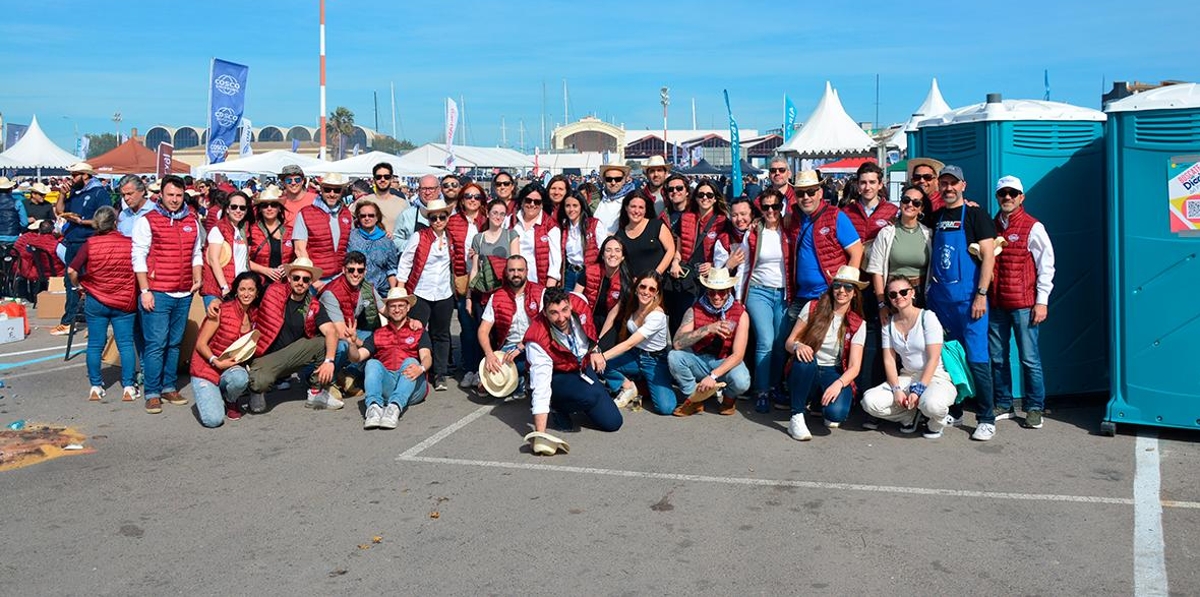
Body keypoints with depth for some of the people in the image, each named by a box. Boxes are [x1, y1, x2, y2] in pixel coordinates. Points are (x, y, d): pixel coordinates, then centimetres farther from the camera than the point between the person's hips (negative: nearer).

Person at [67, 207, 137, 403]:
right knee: (126, 344, 5)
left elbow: (72, 271, -8)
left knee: (95, 345, 10)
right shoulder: (130, 244, -9)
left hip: (96, 301, 1)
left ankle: (96, 387, 15)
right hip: (125, 302, 0)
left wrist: (78, 284, 10)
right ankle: (129, 387, 4)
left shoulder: (90, 244, -8)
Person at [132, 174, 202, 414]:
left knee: (175, 343, 11)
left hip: (184, 294, 5)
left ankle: (169, 387, 21)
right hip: (157, 294, -5)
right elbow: (138, 257, -5)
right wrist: (145, 290, -9)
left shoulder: (192, 221, 13)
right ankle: (152, 393, 2)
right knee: (156, 344, -4)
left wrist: (197, 279, 7)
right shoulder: (147, 221, -2)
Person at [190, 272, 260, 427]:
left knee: (241, 378, -36)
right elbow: (201, 344, -11)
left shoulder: (254, 315, 1)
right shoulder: (222, 310, -14)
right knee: (214, 420, -24)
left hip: (231, 367, 4)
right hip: (206, 369, -4)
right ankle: (209, 397, 13)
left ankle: (230, 401, 1)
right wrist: (216, 362, -24)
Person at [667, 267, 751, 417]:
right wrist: (708, 329, -35)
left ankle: (729, 396, 7)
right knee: (673, 356, -26)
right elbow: (677, 344, -23)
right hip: (700, 360, 1)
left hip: (726, 363, -1)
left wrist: (713, 376, -30)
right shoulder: (694, 311, -10)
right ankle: (695, 398, -4)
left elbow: (738, 355, -17)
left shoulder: (740, 314, -13)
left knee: (741, 382, -34)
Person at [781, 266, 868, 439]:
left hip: (833, 374, 0)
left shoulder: (857, 325, 0)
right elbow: (789, 342, 0)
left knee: (836, 413, -31)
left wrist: (838, 383, -27)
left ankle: (821, 402, 8)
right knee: (806, 359, -37)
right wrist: (797, 346, -26)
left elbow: (855, 366, -6)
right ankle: (796, 418, -23)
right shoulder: (813, 308, -1)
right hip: (805, 372, 0)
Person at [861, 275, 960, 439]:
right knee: (869, 401, -20)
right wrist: (897, 389, -13)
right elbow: (889, 360, 2)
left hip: (935, 377, -4)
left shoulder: (927, 317, -9)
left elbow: (933, 358, -14)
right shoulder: (889, 323, 6)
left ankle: (936, 423, -1)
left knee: (931, 404, -40)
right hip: (907, 377, 5)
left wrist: (918, 389, -21)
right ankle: (911, 416, 5)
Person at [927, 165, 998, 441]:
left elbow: (988, 256, -8)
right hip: (939, 298, 6)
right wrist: (929, 290, 11)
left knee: (977, 358, -6)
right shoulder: (935, 218, 14)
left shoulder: (975, 214, -2)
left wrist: (981, 295, -14)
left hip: (968, 298, -5)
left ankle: (986, 419, 3)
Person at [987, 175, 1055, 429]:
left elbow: (1046, 266, -2)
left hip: (1023, 303, -5)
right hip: (995, 303, 5)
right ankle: (1003, 405, 20)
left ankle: (1034, 408, 10)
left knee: (1029, 358, -1)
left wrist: (1041, 301, -7)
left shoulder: (1033, 227, -2)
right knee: (997, 357, 9)